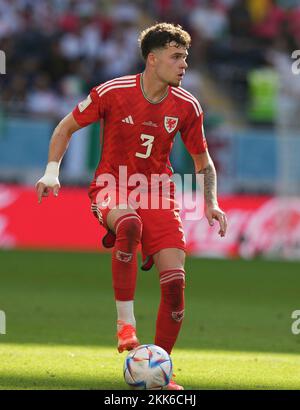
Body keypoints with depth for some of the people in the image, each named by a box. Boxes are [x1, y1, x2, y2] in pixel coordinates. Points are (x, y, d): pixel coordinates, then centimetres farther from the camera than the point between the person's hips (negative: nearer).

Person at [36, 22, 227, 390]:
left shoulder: (187, 107, -3)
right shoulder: (113, 93, -12)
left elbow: (203, 163, 11)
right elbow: (66, 127, 3)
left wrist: (211, 203, -4)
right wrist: (52, 172, -8)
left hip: (158, 192, 3)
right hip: (112, 187, -3)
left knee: (174, 280, -10)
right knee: (129, 223, -40)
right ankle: (125, 323, -29)